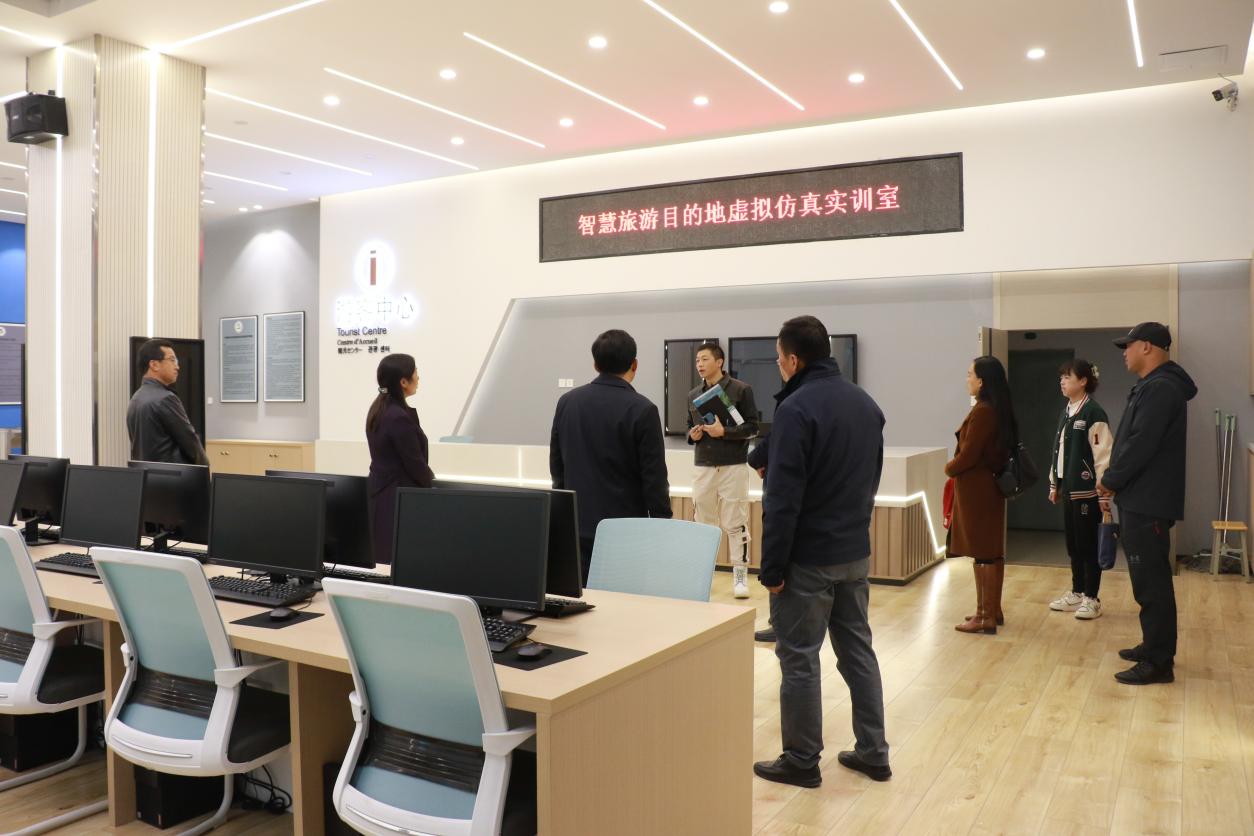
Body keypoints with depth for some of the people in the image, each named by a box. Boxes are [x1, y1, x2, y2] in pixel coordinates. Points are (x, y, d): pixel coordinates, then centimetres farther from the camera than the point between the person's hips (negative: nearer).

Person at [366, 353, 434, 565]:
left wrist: (424, 472, 10)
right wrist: (427, 480, 3)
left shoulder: (378, 408, 8)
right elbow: (414, 461, -16)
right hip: (398, 496, -10)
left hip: (380, 490, 10)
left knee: (385, 559, 13)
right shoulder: (399, 417, -22)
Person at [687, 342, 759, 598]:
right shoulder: (693, 395, 10)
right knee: (704, 524, 9)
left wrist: (724, 431, -19)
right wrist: (692, 435, -4)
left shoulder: (740, 389, -5)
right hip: (703, 467, 4)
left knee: (735, 524, -1)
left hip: (733, 467, -4)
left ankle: (740, 576, 8)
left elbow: (752, 427, -6)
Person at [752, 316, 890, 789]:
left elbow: (783, 497, -20)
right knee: (858, 650, 16)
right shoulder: (866, 404, 8)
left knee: (799, 659, 3)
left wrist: (772, 566, -14)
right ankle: (873, 752, 25)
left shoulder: (797, 407, -18)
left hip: (808, 558, -8)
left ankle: (802, 761, 14)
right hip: (856, 553, 8)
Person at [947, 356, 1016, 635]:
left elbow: (968, 455, -18)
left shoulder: (982, 411, -19)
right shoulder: (998, 410, 9)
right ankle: (992, 610, 25)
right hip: (988, 484, 9)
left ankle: (986, 616, 4)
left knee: (982, 552, -3)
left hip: (975, 488, -9)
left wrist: (949, 468, 0)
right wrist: (956, 467, 9)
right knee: (990, 550, 15)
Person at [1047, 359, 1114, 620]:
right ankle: (1077, 593, 26)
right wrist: (1054, 484, 18)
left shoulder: (1094, 413, -14)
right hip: (1068, 488, 8)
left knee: (1088, 544, 1)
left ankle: (1092, 599, 11)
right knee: (1072, 543, 14)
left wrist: (1103, 490, -17)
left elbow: (1103, 454, -16)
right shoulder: (1066, 412, 12)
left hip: (1086, 489, -8)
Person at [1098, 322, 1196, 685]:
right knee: (1149, 579, 17)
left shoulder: (1160, 388, -17)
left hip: (1147, 502, -11)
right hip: (1142, 499, 11)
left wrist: (1110, 481, -11)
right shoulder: (1153, 386, 17)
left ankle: (1158, 663, 0)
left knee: (1151, 582, -6)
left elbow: (1140, 445, -23)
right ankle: (1154, 646, 27)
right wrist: (1115, 482, 10)